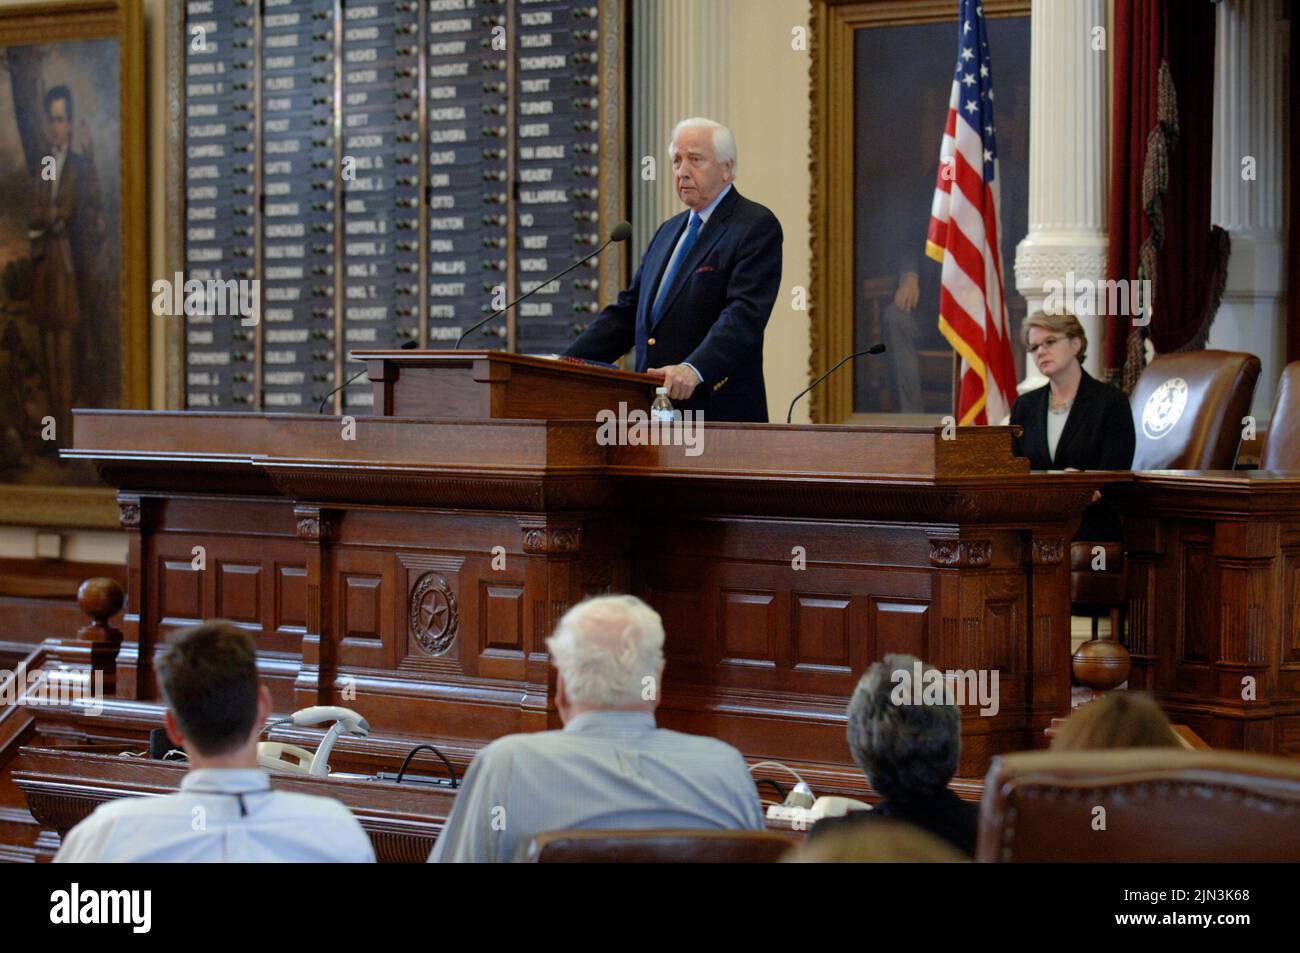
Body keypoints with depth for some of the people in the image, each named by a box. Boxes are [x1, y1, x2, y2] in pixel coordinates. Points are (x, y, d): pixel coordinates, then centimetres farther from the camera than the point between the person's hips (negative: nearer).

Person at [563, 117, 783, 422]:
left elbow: (744, 315, -18)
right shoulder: (670, 231, 21)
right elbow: (627, 311, 20)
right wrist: (565, 365, 7)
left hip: (718, 411, -7)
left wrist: (694, 370, -33)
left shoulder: (757, 227, -5)